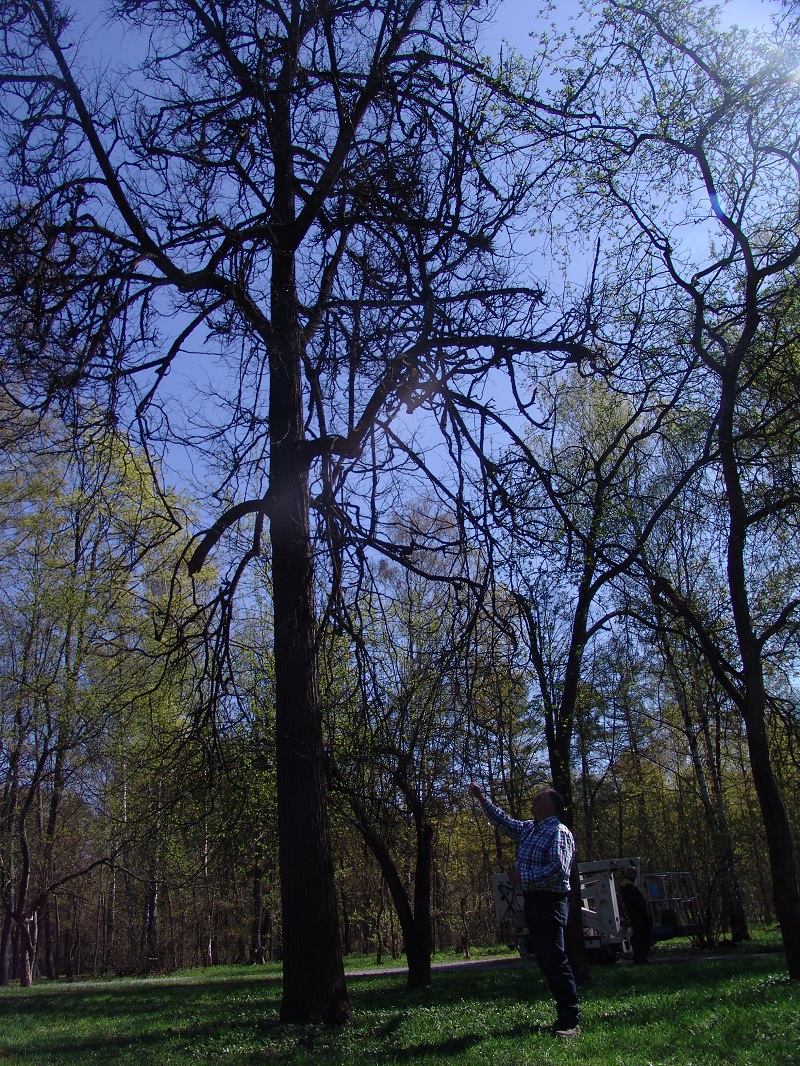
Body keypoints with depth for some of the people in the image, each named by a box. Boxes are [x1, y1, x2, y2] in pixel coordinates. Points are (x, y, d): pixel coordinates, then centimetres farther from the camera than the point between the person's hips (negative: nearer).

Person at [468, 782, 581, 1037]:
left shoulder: (559, 832, -12)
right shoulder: (529, 829, 14)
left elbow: (559, 869, -23)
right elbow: (504, 820, 28)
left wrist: (524, 876, -19)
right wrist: (482, 798, 26)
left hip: (550, 901, -9)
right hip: (532, 900, 9)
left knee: (555, 960, -11)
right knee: (544, 961, 10)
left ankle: (571, 1021, -7)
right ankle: (565, 1013, 17)